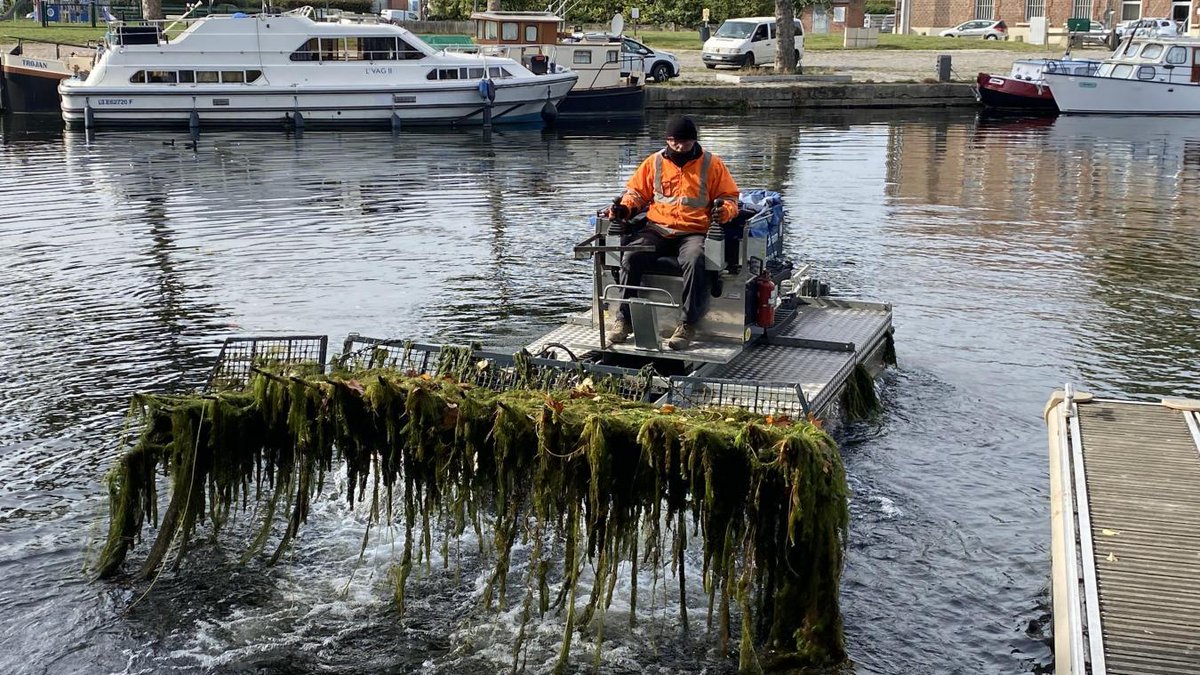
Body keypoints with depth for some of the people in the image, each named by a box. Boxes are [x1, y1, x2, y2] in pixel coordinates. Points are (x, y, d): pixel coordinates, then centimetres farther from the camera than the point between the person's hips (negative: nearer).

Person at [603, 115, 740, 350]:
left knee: (695, 261, -36)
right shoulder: (655, 162, 12)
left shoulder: (712, 164, 7)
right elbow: (636, 191, 20)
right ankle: (624, 319, -16)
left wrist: (725, 210, -14)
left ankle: (687, 325, -30)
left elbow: (729, 197, 10)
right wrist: (624, 208, -2)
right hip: (657, 230, 3)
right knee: (631, 257, -25)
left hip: (694, 232, -2)